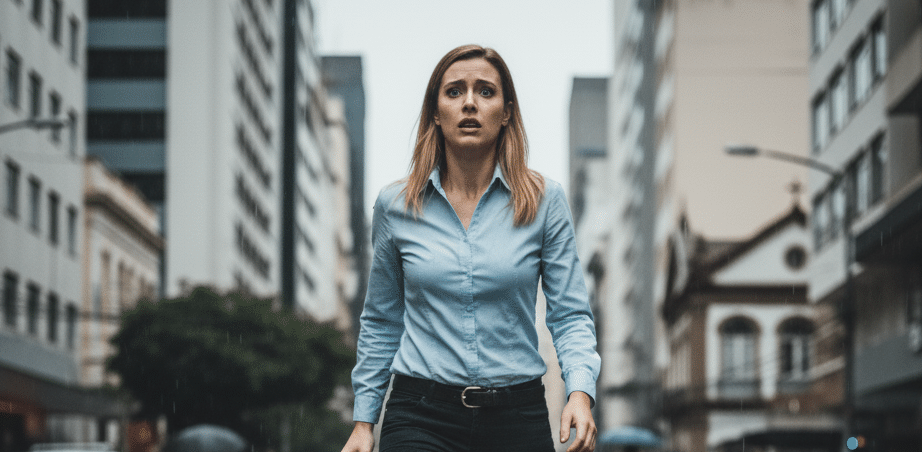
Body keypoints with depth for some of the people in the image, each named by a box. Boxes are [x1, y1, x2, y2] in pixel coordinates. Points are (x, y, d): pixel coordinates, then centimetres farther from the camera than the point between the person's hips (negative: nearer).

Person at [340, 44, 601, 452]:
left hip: (518, 417, 0)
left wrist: (581, 392, -16)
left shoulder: (545, 200, 0)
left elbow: (570, 314, 0)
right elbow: (381, 323, 12)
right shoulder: (394, 205, 2)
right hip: (420, 416, 0)